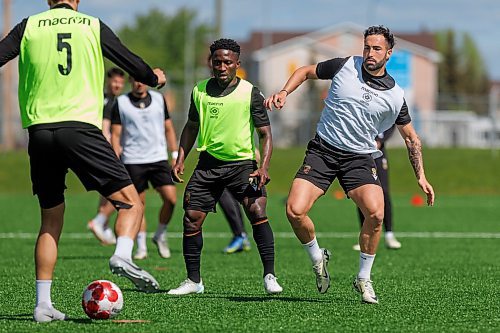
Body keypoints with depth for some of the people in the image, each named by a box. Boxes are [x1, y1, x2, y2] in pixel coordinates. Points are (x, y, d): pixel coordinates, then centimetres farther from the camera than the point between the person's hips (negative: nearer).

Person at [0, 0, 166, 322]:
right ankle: (122, 256, -25)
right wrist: (154, 78, 38)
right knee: (131, 201, 4)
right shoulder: (93, 26, 9)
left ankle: (43, 304, 7)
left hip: (39, 132, 3)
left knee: (51, 220, 13)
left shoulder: (28, 27, 11)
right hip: (79, 126, -3)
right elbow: (131, 62, 17)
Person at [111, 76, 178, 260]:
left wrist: (175, 155, 10)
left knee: (171, 198, -11)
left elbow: (168, 129, 15)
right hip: (133, 161, -2)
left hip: (159, 158, 2)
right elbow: (115, 134, 2)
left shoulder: (159, 99, 9)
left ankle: (160, 235, 11)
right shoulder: (121, 103, 2)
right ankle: (141, 247, 10)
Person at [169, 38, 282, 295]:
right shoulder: (200, 91, 4)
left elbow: (265, 133, -5)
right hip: (208, 162, 4)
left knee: (257, 211, -22)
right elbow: (191, 127, 19)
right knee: (191, 218, -2)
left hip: (242, 162, -3)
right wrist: (181, 159, 9)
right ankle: (193, 281, 13)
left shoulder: (250, 93, -7)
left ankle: (270, 276, -16)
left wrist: (263, 166, -18)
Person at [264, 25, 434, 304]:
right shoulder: (345, 66, -3)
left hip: (359, 158, 0)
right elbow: (306, 72, 14)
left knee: (376, 213, -24)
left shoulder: (395, 96, -1)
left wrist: (421, 177, 7)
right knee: (295, 211, -18)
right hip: (322, 151, 0)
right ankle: (317, 258, 13)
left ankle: (364, 279, -2)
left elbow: (411, 138, 12)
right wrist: (284, 92, -2)